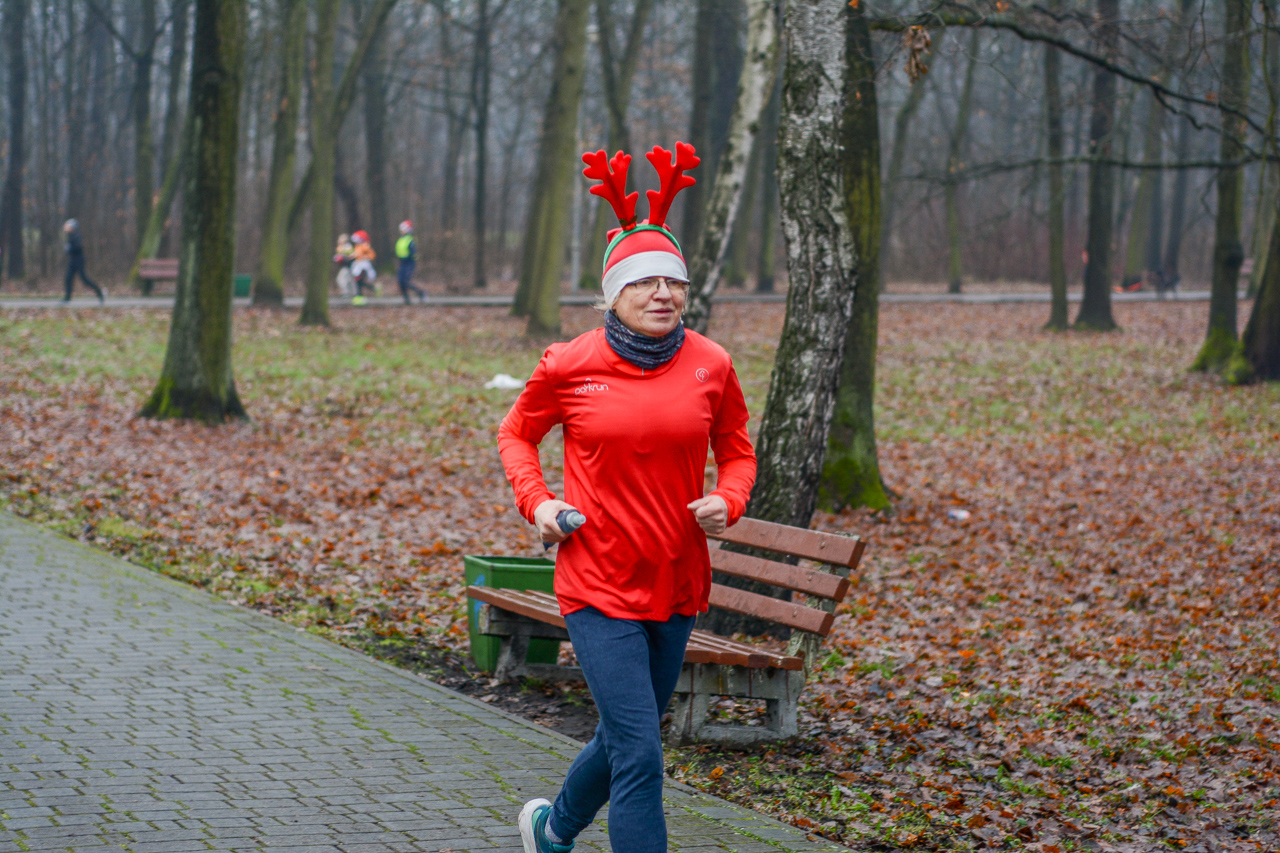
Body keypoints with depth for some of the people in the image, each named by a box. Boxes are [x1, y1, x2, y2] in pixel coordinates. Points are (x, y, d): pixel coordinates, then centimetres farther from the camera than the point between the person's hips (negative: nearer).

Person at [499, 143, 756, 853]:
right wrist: (536, 502, -5)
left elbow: (737, 450, 14)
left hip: (677, 584, 4)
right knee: (639, 753, -13)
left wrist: (727, 502, -6)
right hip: (598, 584, -4)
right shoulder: (570, 366, -6)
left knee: (625, 739, 20)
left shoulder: (710, 366, 0)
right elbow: (515, 434, 11)